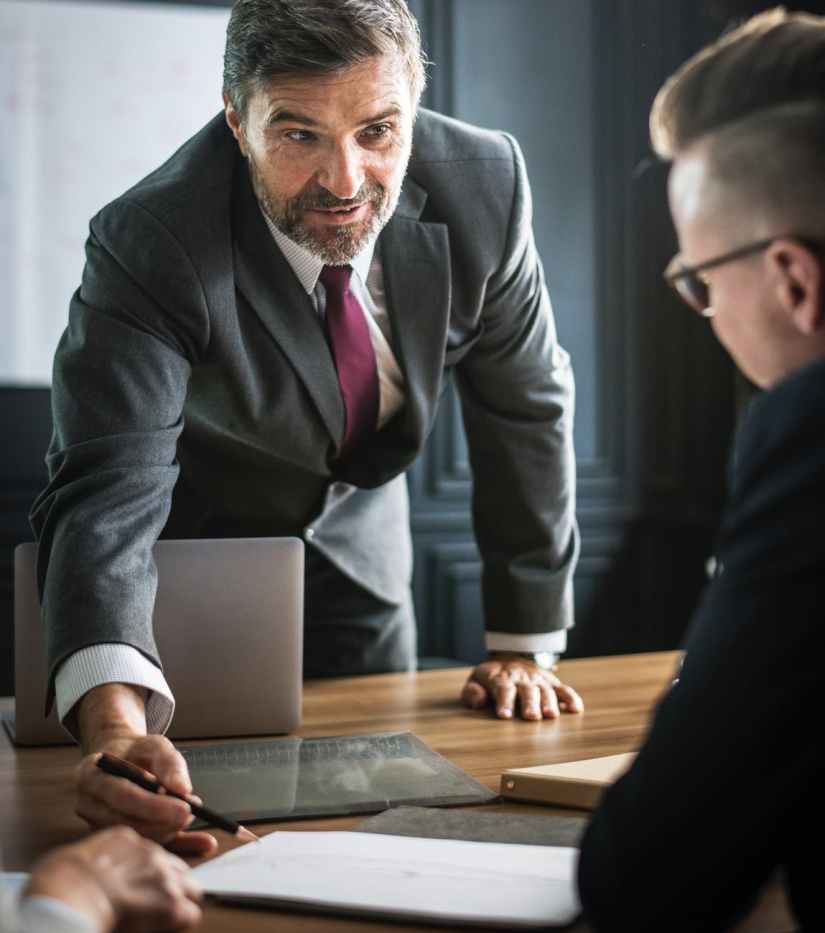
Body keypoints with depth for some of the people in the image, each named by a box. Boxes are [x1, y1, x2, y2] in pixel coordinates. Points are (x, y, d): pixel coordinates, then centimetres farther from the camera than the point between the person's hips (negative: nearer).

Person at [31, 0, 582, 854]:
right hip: (184, 551, -3)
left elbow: (525, 409, -12)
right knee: (201, 836, 7)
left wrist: (524, 645, -7)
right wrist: (116, 730, -64)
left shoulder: (483, 184, -25)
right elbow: (107, 495, -46)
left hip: (355, 541, 3)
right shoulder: (147, 248, -36)